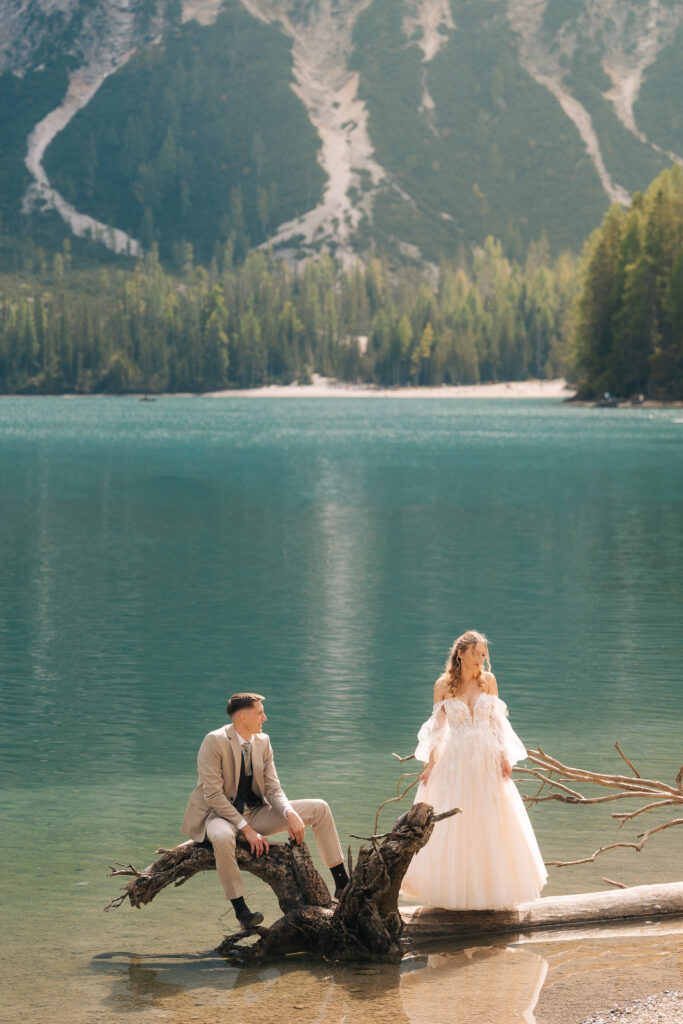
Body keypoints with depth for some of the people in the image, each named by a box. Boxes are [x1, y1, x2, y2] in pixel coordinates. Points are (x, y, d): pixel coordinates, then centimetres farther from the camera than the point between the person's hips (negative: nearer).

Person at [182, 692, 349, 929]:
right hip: (219, 814, -7)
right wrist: (246, 829, -26)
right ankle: (240, 909, -29)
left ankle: (342, 883, 1)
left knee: (319, 809, -1)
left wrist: (290, 814, -19)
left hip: (255, 812, 7)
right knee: (223, 838, -44)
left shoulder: (262, 742, 3)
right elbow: (213, 795, -22)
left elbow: (273, 789, 3)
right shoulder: (215, 741, -18)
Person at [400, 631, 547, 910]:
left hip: (488, 761, 1)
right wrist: (430, 765, 2)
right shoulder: (443, 685, -2)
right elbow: (437, 729, 5)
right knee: (452, 825, -1)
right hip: (456, 761, -1)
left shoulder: (488, 680, 2)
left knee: (491, 824, 4)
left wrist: (504, 757, -1)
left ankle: (492, 887, 15)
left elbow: (497, 721, 7)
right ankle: (456, 890, 8)